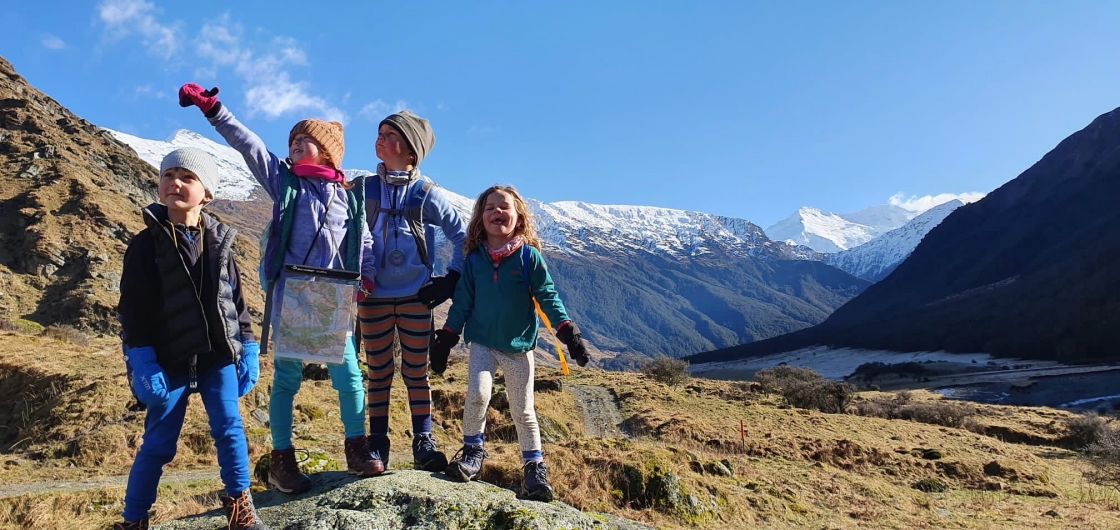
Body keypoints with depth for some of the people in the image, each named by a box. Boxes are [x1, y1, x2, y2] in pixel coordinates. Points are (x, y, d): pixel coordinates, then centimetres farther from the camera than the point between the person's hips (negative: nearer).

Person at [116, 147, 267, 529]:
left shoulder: (219, 241, 4)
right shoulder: (146, 244, -4)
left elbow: (236, 297, 9)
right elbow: (133, 309, -6)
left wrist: (248, 349, 6)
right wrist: (141, 362, -13)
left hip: (218, 356, 2)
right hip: (170, 361, -2)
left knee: (230, 429, 4)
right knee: (158, 443, 6)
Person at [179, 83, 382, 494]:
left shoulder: (349, 195, 10)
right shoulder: (283, 179, 9)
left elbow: (363, 241, 13)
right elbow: (248, 144, 1)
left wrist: (367, 277, -2)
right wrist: (212, 108, -6)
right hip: (290, 296, -1)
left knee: (349, 374, 2)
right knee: (287, 377, 5)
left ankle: (357, 450, 17)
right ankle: (282, 459, 18)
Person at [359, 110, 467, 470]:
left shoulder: (428, 194, -2)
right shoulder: (364, 189, 4)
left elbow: (462, 237, 4)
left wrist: (452, 279, 0)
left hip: (416, 298, -1)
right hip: (374, 298, 2)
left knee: (416, 370, 4)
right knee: (379, 371, 7)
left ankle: (424, 442, 12)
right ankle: (378, 443, 16)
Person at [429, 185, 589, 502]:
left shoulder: (529, 256, -7)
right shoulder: (474, 259, -1)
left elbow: (548, 297, -5)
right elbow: (462, 302, 6)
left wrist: (568, 333, -13)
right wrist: (445, 339, 5)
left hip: (519, 346, -1)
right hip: (482, 343, 1)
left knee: (522, 410, 7)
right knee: (477, 395, -19)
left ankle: (535, 466, 23)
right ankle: (473, 451, 6)